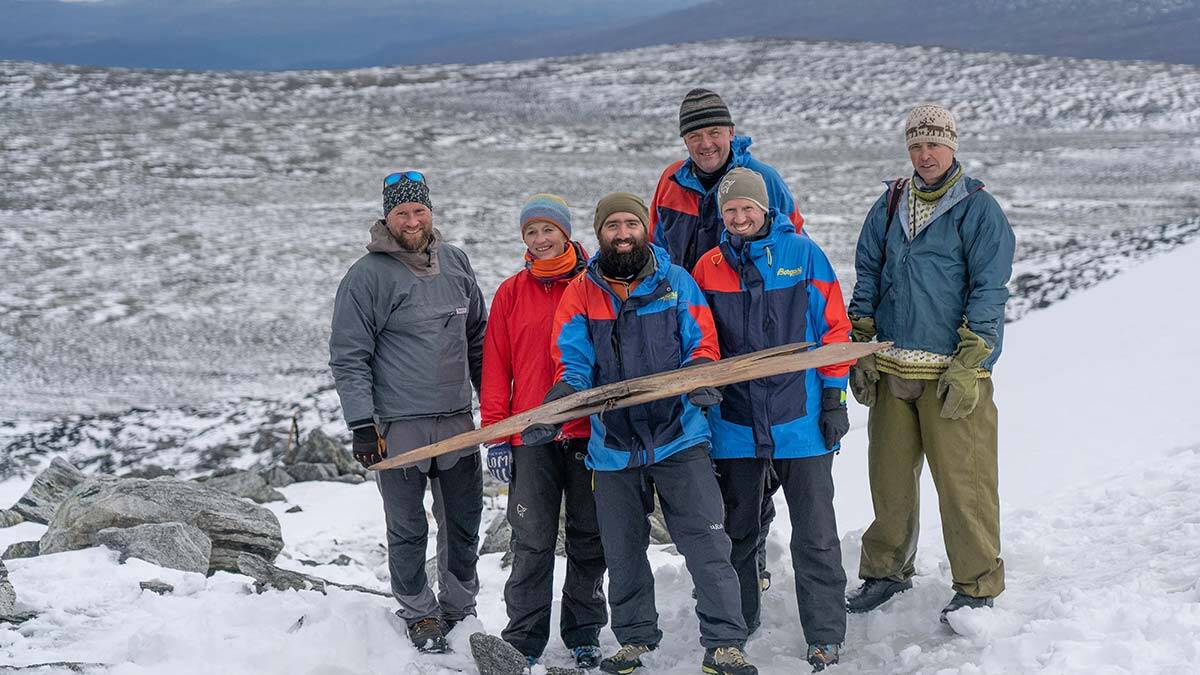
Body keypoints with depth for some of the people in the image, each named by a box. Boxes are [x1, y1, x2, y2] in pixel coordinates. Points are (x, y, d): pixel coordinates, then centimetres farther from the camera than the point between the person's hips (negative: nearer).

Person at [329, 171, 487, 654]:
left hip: (458, 421, 5)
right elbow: (348, 357, -8)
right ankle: (419, 613, 23)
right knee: (408, 529, 5)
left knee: (465, 523, 13)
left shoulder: (455, 262, 8)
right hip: (399, 427, -5)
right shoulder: (367, 276, -8)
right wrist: (362, 424, -14)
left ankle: (460, 607, 30)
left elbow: (477, 337, 18)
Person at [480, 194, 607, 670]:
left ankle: (584, 635, 20)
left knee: (589, 540, 8)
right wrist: (496, 435, 0)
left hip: (590, 433, 0)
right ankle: (524, 640, 10)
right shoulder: (511, 293, 7)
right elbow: (496, 367, 6)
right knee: (532, 544, 2)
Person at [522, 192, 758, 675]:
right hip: (613, 446, 2)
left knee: (707, 543, -6)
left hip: (679, 439, -1)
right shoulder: (580, 293, 3)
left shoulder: (676, 281, 3)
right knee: (623, 553, 13)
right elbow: (573, 363, -4)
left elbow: (702, 342, 1)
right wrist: (557, 404, -24)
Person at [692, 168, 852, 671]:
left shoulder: (803, 254, -1)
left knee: (815, 538, -1)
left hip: (800, 419, -2)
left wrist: (834, 397, -3)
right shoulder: (708, 267, 5)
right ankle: (736, 628, 28)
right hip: (734, 420, 3)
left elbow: (833, 328, 0)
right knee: (736, 533, 14)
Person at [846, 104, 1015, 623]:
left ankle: (977, 587, 9)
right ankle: (887, 570, 27)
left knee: (962, 480, -3)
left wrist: (968, 366, -14)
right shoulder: (890, 205, 12)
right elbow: (867, 278, 16)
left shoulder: (978, 209, -3)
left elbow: (989, 292, -8)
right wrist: (861, 351, 7)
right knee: (890, 475, 11)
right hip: (892, 368, 5)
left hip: (953, 371, -5)